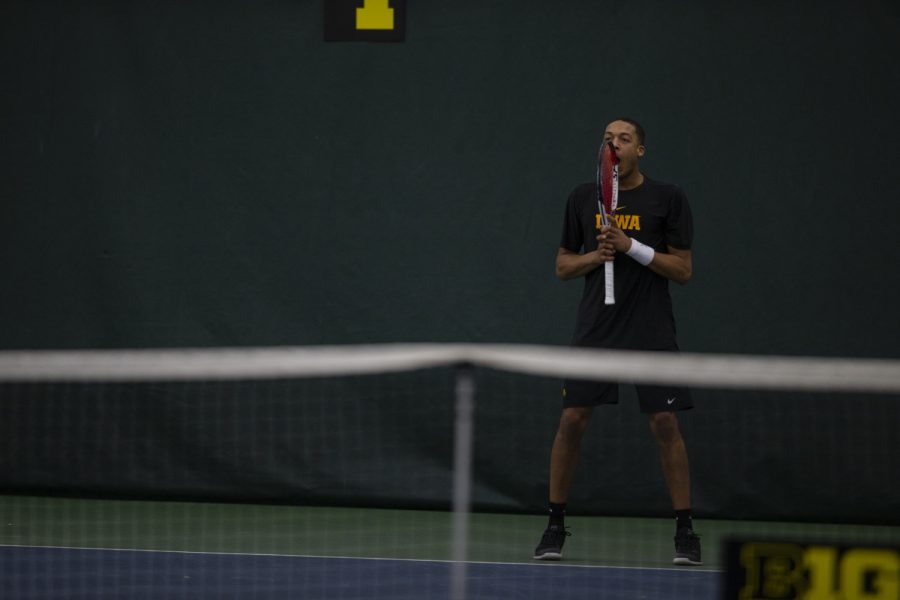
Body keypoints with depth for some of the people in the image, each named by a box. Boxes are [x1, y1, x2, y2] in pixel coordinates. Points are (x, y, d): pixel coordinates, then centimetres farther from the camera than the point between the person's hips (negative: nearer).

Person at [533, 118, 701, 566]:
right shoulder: (583, 198, 8)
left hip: (652, 331, -2)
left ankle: (685, 530, 1)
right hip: (596, 327, 2)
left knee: (665, 423, -7)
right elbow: (563, 265, 13)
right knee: (572, 420, -4)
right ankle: (555, 525, 7)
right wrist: (595, 256, -8)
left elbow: (683, 269, -3)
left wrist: (631, 246, -15)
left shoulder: (668, 199, -1)